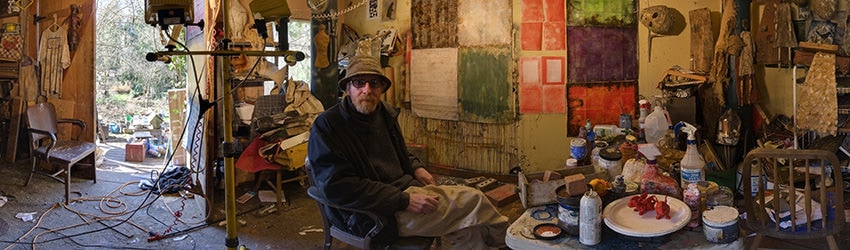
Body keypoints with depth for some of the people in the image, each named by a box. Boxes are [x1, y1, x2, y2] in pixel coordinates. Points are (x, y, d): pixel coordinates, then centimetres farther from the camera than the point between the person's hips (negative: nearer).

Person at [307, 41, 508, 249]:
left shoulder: (385, 114, 10)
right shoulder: (327, 126, -14)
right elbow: (338, 187, -23)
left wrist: (415, 168, 4)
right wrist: (405, 201, -26)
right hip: (374, 215, -7)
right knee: (473, 201, -10)